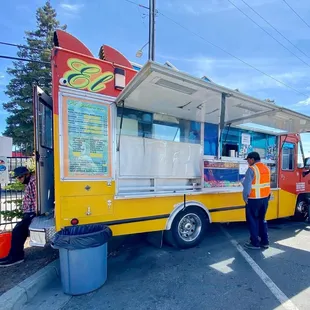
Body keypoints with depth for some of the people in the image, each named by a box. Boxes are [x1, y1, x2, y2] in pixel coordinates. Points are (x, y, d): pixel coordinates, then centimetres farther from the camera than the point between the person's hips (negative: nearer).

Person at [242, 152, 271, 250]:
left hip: (254, 199, -7)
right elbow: (266, 183, 12)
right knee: (262, 220, 19)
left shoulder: (251, 169, -16)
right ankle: (265, 242, 26)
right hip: (265, 198, 8)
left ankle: (255, 243, 13)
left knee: (252, 220, 6)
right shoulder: (266, 168, 9)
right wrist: (267, 196, 17)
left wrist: (245, 197, -8)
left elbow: (247, 185, -18)